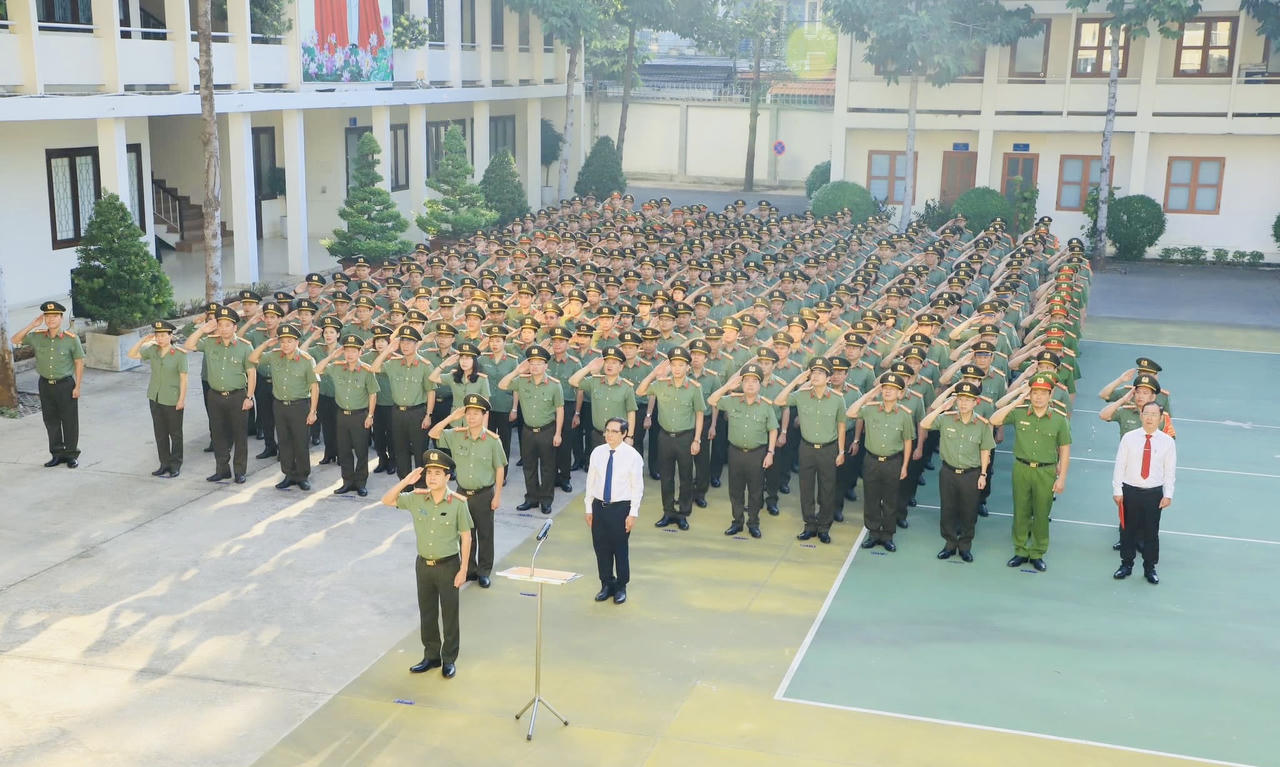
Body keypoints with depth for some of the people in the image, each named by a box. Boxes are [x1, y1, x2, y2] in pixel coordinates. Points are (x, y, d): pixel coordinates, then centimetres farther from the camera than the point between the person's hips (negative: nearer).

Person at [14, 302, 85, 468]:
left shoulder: (71, 339, -11)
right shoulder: (37, 336, -1)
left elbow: (79, 362, -5)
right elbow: (16, 340, 3)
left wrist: (77, 387, -7)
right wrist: (32, 325, -8)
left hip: (65, 385, -4)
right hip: (45, 385, 4)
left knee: (69, 421, 4)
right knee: (51, 421, 11)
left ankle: (71, 455, 16)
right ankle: (57, 454, 23)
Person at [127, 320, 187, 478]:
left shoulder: (179, 354, -12)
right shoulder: (152, 350, 2)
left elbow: (183, 378, -11)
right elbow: (132, 354, 5)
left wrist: (182, 399, -14)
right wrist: (143, 340, -7)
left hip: (172, 400, -5)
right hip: (155, 398, 5)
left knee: (175, 434, 5)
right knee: (160, 433, 10)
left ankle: (176, 466, 14)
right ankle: (165, 464, 19)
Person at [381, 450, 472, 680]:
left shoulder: (457, 503, -15)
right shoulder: (417, 498, -4)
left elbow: (466, 536, -9)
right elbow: (387, 501, 0)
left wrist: (463, 570, -10)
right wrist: (406, 481, -14)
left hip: (448, 565, -4)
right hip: (424, 564, 4)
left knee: (449, 614, 7)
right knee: (426, 613, 15)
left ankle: (449, 659, 22)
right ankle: (431, 656, 30)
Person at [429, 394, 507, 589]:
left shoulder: (492, 440, -11)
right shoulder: (456, 436, -2)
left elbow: (500, 469, -6)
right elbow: (433, 434, -3)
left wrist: (497, 496, -7)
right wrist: (451, 417, -11)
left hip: (484, 494, -3)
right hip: (463, 492, 3)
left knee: (485, 534, 7)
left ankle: (484, 571, 20)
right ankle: (469, 569, 27)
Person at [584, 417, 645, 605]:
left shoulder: (632, 456, -9)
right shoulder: (597, 453, 1)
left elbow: (637, 487, -7)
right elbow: (591, 481, 8)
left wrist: (633, 513, -9)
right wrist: (589, 508, 7)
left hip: (621, 507, -4)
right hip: (599, 505, 4)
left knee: (620, 548, 6)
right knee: (601, 547, 11)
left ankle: (621, 587, 23)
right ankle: (606, 584, 29)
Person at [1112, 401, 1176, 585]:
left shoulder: (1167, 441, -3)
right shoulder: (1129, 438, -4)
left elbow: (1170, 470, 1)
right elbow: (1120, 465, -1)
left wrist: (1168, 494, -3)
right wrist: (1117, 490, -3)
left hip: (1154, 493, 0)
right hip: (1130, 491, 0)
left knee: (1151, 532, 8)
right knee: (1127, 530, 10)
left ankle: (1150, 568, 23)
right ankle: (1126, 565, 26)